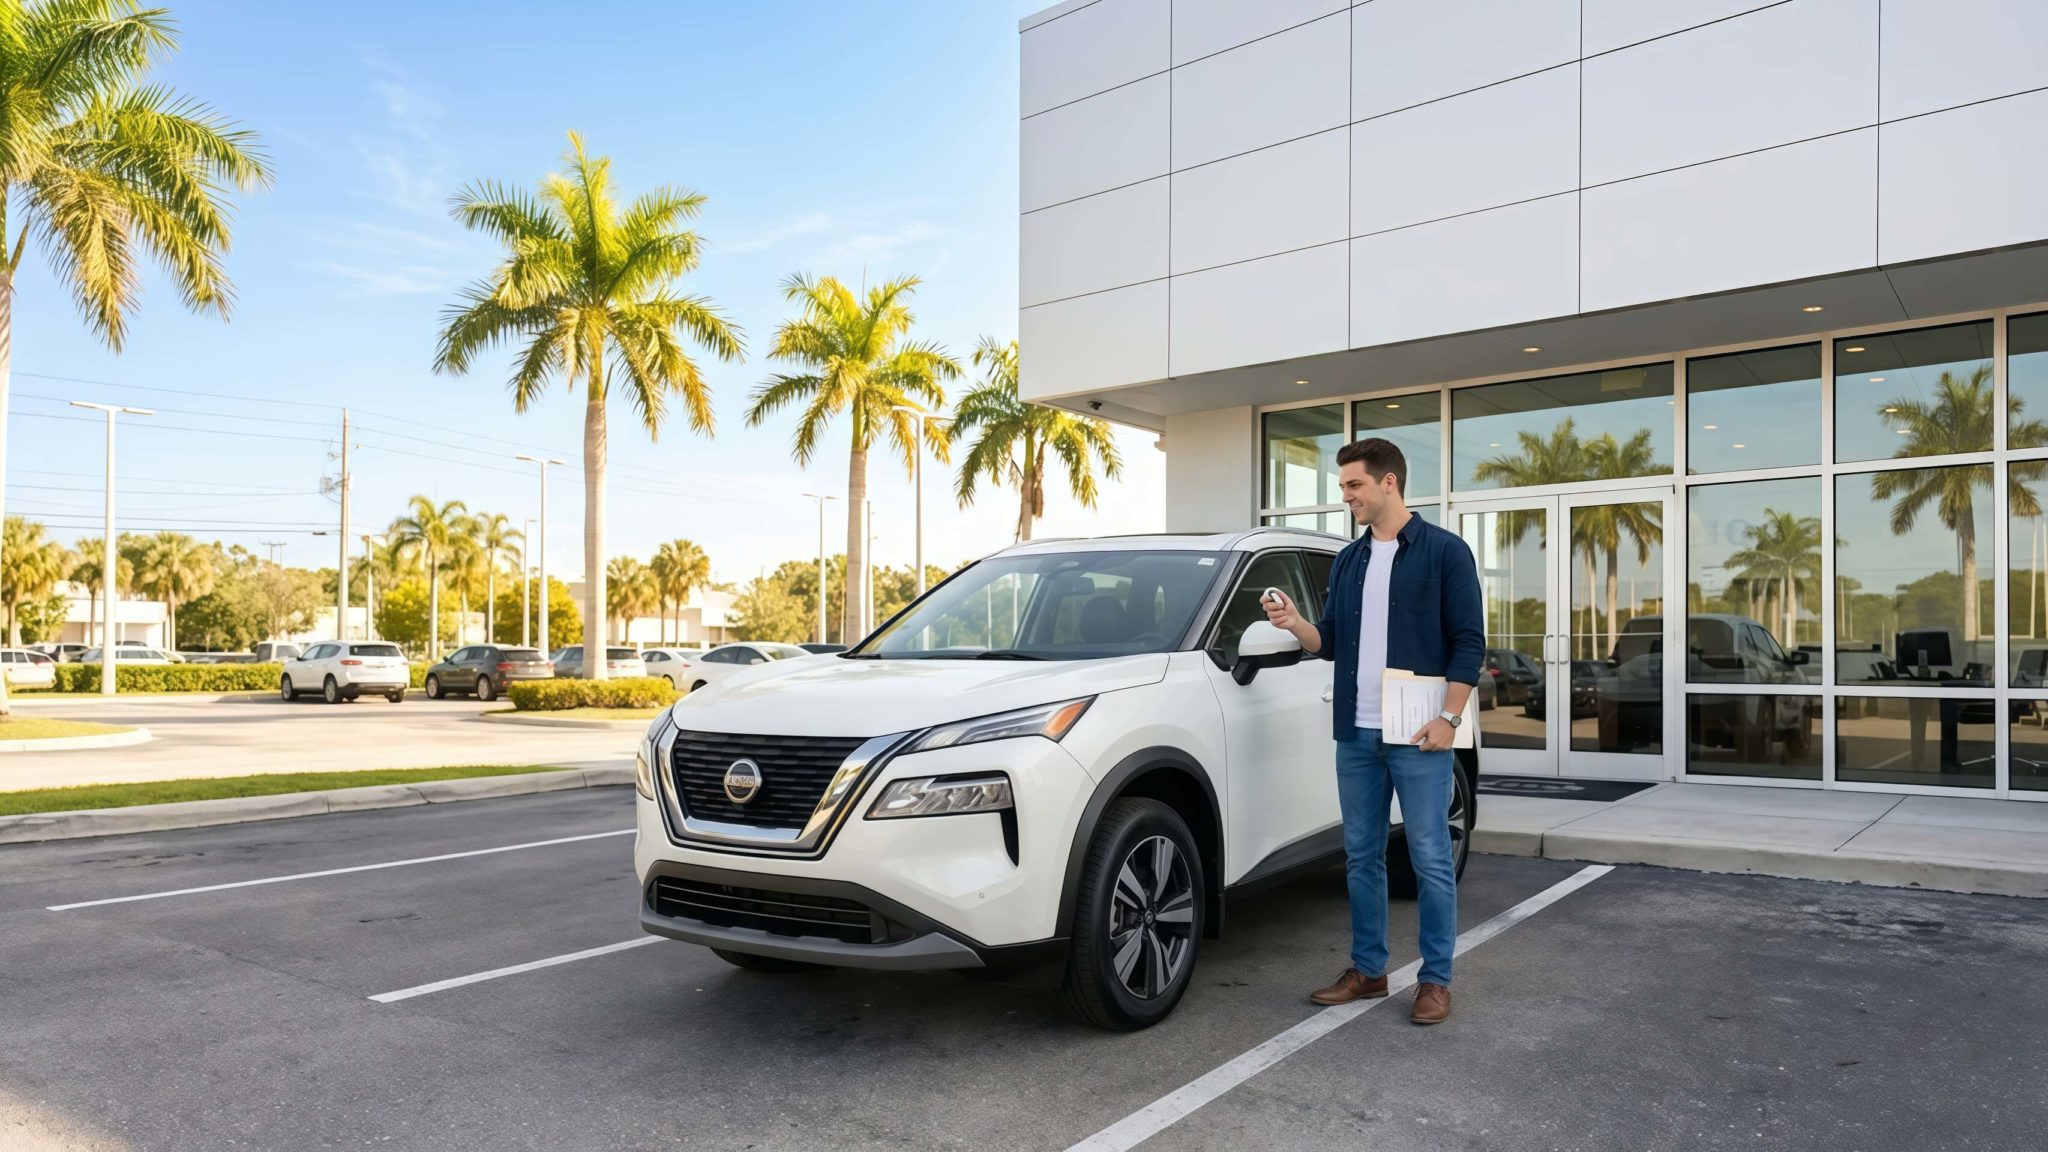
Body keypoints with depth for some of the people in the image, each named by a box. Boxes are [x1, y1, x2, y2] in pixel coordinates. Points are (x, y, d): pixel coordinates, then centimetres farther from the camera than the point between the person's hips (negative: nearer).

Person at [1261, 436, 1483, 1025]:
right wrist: (1295, 624, -6)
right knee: (1362, 857, 11)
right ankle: (1367, 969, 22)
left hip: (1419, 736, -6)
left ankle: (1436, 979, 13)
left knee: (1431, 859, 2)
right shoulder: (1348, 561, 13)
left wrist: (1448, 718, -14)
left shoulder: (1444, 552, -3)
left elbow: (1468, 641, -6)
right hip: (1356, 734, 6)